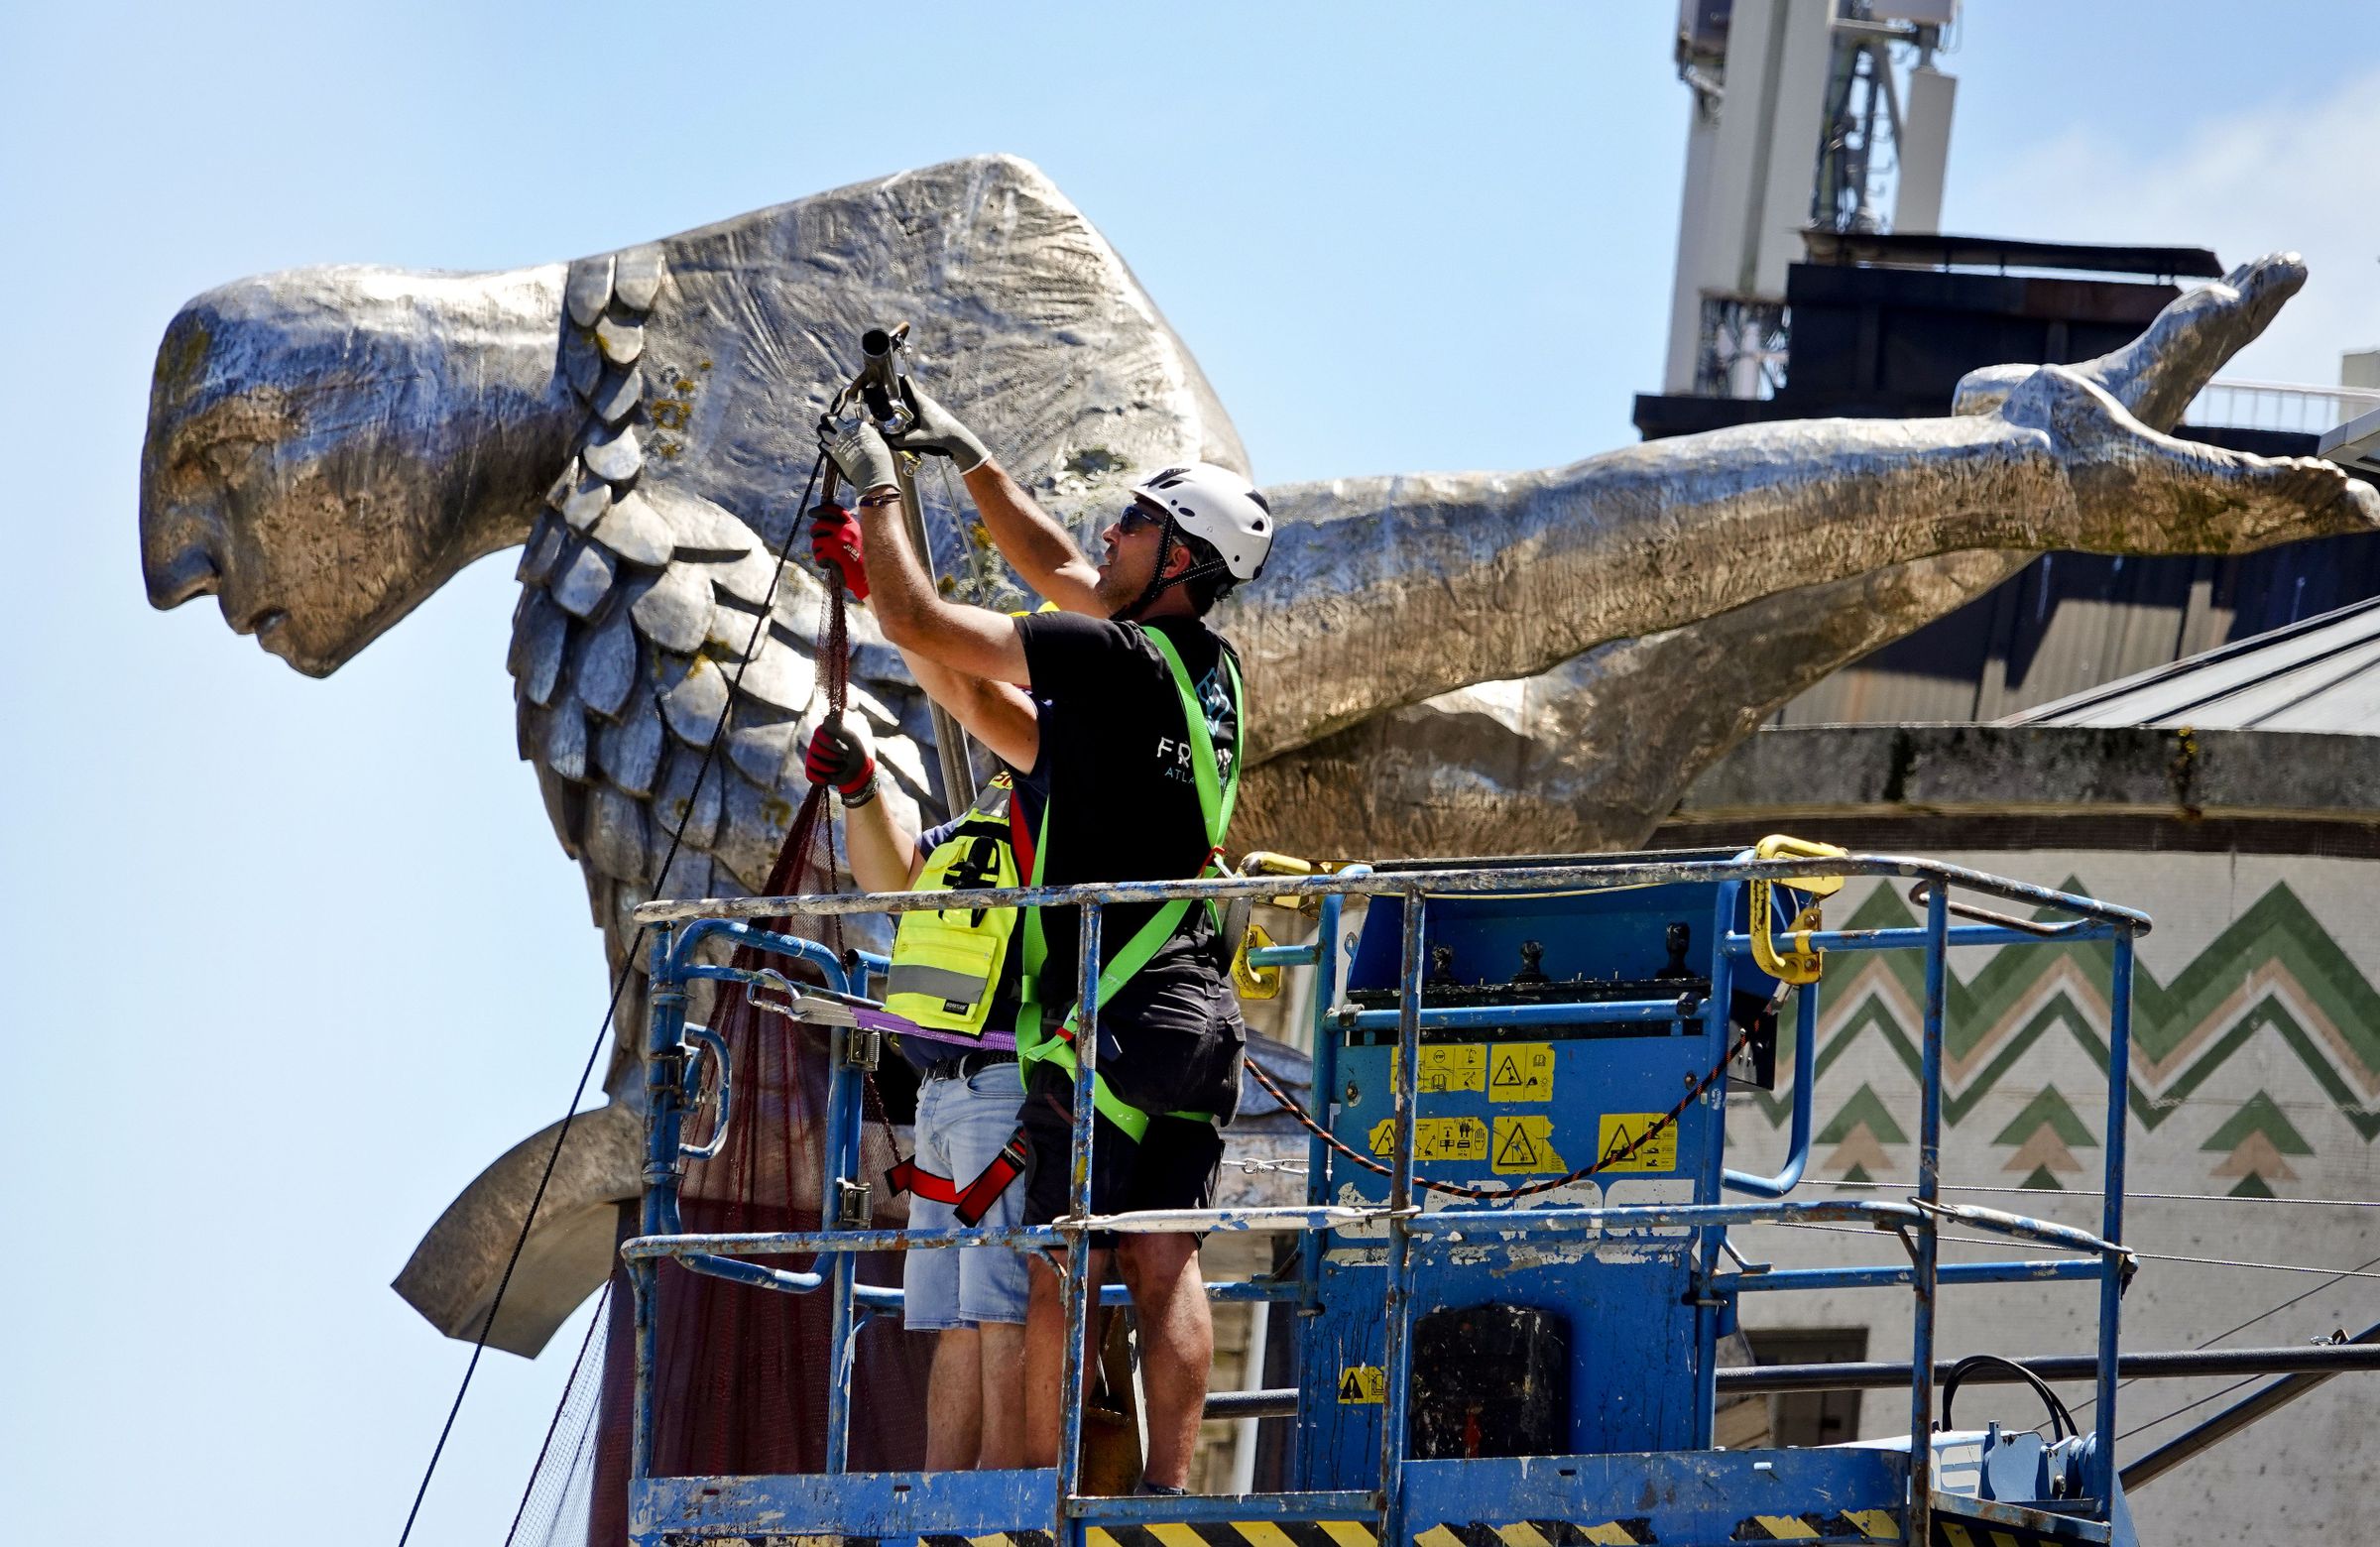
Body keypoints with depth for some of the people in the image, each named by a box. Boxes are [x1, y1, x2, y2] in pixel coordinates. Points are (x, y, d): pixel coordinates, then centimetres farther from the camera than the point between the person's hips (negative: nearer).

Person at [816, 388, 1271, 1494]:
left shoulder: (1110, 657, -12)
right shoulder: (1208, 667, 11)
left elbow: (917, 623, -8)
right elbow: (1058, 570, 27)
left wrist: (876, 489, 5)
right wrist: (969, 461, 29)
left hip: (1102, 1015, -7)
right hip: (1200, 1014, 7)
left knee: (1065, 1271, -4)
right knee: (1166, 1265, 3)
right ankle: (1167, 1495, -1)